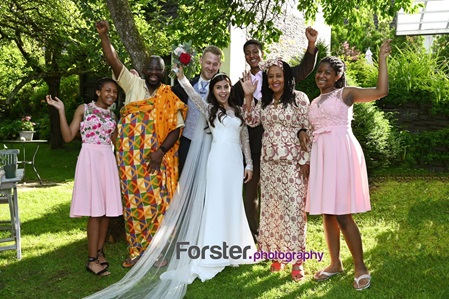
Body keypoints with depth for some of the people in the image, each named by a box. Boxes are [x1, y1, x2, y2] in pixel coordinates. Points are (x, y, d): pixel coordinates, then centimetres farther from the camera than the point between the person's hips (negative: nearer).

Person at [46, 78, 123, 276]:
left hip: (108, 160, 5)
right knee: (95, 209, -9)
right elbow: (68, 137, -4)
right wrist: (61, 111, -8)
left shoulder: (112, 115, 15)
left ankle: (99, 251, 19)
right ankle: (92, 259, -2)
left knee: (107, 207, 4)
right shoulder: (83, 109, 2)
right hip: (90, 158, -5)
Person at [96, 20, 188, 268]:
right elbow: (113, 61, -4)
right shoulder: (133, 84, 7)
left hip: (157, 157, 0)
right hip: (130, 156, 1)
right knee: (133, 201, 4)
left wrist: (162, 151, -14)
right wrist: (103, 35, -17)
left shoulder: (169, 97, 6)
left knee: (157, 201, 1)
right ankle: (136, 251, 16)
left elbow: (176, 127, -2)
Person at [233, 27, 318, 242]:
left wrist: (311, 44, -20)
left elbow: (304, 70, -7)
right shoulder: (240, 85, 9)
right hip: (252, 143, 1)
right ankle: (252, 231, 23)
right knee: (251, 187, 8)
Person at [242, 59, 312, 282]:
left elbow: (308, 129, -7)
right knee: (271, 207, 8)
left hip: (293, 163, -5)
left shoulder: (299, 98, -4)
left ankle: (296, 259, 7)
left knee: (293, 208, -3)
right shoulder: (264, 101, 12)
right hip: (269, 163, 5)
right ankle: (276, 254, 21)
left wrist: (306, 160, -10)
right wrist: (248, 96, -5)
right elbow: (251, 121, 4)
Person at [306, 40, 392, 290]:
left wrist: (382, 59, -7)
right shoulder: (315, 102, 18)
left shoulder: (346, 93, 1)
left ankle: (361, 267, 8)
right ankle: (336, 263, 22)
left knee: (342, 214, -7)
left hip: (341, 153, -6)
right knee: (327, 213, 9)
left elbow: (381, 91, -11)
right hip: (321, 155, 6)